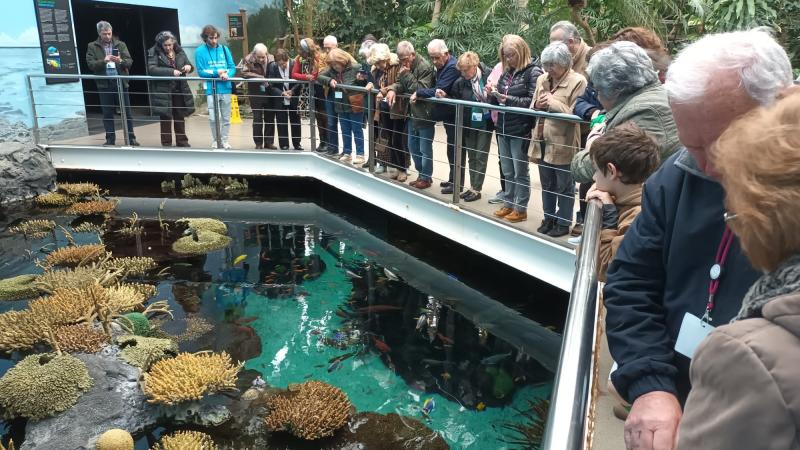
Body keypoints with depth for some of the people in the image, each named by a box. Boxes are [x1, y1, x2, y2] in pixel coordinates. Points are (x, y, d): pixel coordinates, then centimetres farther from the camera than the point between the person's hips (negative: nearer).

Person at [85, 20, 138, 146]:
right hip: (104, 84, 0)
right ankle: (110, 139, 12)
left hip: (120, 82, 0)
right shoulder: (92, 46, 5)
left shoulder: (120, 44, 8)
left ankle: (131, 138, 10)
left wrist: (121, 61, -21)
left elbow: (130, 61, 0)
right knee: (107, 114, 5)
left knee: (127, 112, 3)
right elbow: (90, 64, -4)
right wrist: (104, 61, -20)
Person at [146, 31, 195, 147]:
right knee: (165, 117, 3)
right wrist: (171, 72, -28)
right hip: (163, 90, -4)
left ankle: (182, 141, 25)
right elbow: (151, 69, -19)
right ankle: (166, 143, 13)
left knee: (180, 116, 13)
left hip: (179, 89, 4)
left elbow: (189, 65, 15)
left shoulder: (179, 51, 5)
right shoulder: (154, 52, -6)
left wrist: (189, 67, -11)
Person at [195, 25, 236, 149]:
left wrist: (227, 74, -16)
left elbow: (232, 67, 5)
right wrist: (217, 72, -14)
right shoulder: (200, 51, -2)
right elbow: (201, 71, -5)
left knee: (226, 118, 10)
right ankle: (215, 140, 11)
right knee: (213, 118, -9)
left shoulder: (224, 49, 6)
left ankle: (224, 140, 24)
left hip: (225, 88, 3)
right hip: (211, 88, -3)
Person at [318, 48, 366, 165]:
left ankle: (360, 154, 12)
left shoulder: (355, 68, -13)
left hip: (355, 106, -6)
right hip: (341, 106, 6)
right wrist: (329, 80, -11)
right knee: (345, 131, 15)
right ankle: (347, 153, 26)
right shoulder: (332, 70, 4)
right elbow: (319, 76, 5)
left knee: (357, 130, 4)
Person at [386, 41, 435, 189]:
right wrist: (392, 89, -14)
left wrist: (407, 74, -22)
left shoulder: (425, 67, -18)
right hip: (412, 114, 9)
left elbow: (422, 90, -24)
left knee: (425, 149, 1)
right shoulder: (405, 66, 8)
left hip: (424, 115, -9)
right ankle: (421, 174, 30)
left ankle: (426, 178, 14)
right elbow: (400, 83, 9)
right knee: (413, 147, 17)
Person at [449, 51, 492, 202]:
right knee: (471, 157, 13)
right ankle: (472, 187, 24)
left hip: (485, 124, -3)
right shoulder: (460, 82, -6)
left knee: (481, 157, 5)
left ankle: (476, 189, 13)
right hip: (469, 124, 3)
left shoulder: (489, 75, -12)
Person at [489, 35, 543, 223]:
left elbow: (533, 101, -15)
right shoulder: (507, 71, 13)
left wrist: (509, 99, -22)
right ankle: (508, 204, 26)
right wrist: (493, 94, -4)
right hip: (503, 128, 7)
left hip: (521, 129, -6)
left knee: (520, 171, 3)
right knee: (507, 171, 14)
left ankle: (521, 209, 13)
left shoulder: (533, 71, -7)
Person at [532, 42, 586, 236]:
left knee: (564, 187, 7)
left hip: (563, 144, -6)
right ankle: (549, 218, 33)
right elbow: (532, 107, 16)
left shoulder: (578, 81, -11)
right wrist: (537, 105, -7)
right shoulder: (542, 79, 9)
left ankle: (563, 223, 21)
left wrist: (553, 104, -24)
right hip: (544, 141, 6)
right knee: (547, 184, 18)